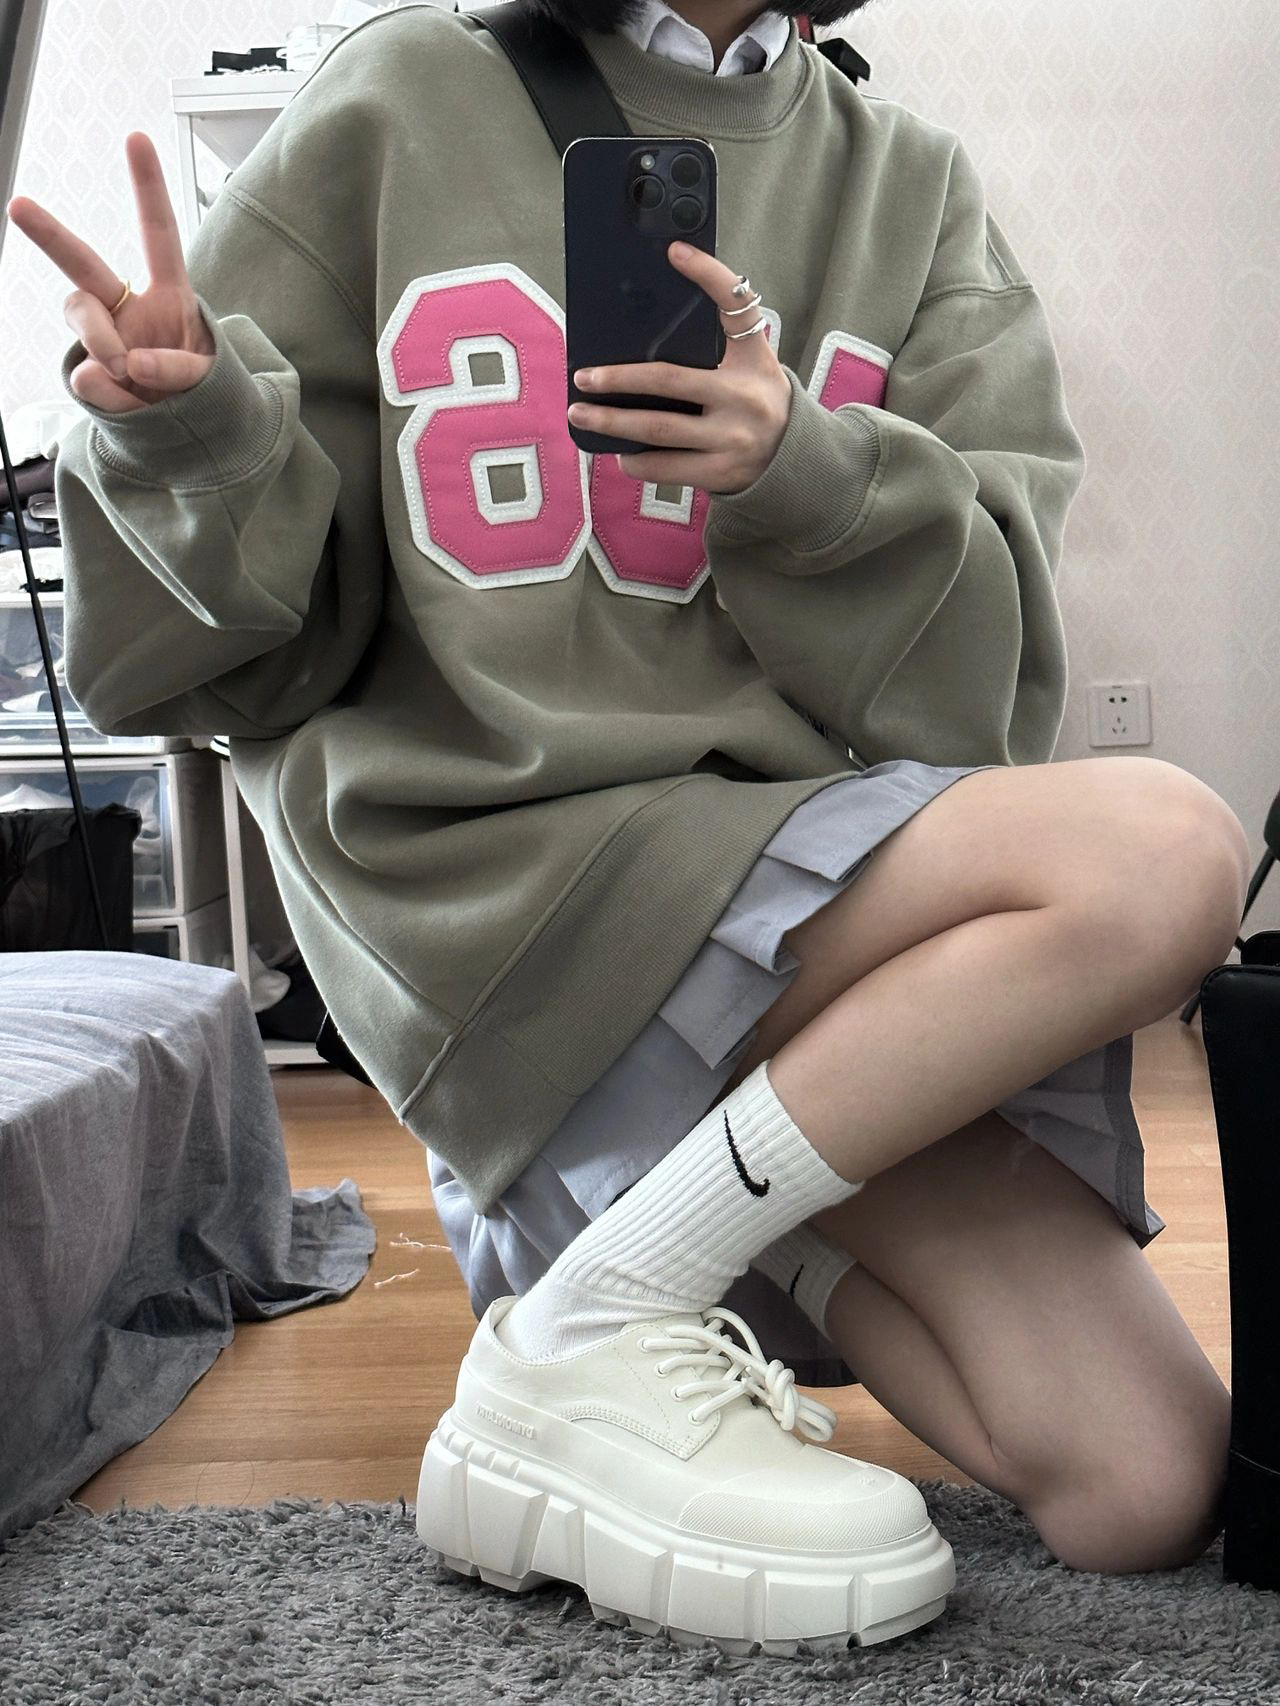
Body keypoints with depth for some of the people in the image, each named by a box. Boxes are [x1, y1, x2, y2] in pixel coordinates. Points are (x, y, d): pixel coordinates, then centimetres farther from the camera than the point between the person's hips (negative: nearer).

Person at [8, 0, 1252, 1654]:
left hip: (816, 868, 5)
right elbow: (255, 644, 4)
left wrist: (806, 482, -16)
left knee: (1147, 1487, -9)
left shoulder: (912, 183, 13)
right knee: (1166, 854, -25)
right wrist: (187, 440, -17)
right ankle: (579, 1352, -14)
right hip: (493, 881, -4)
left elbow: (979, 661, 3)